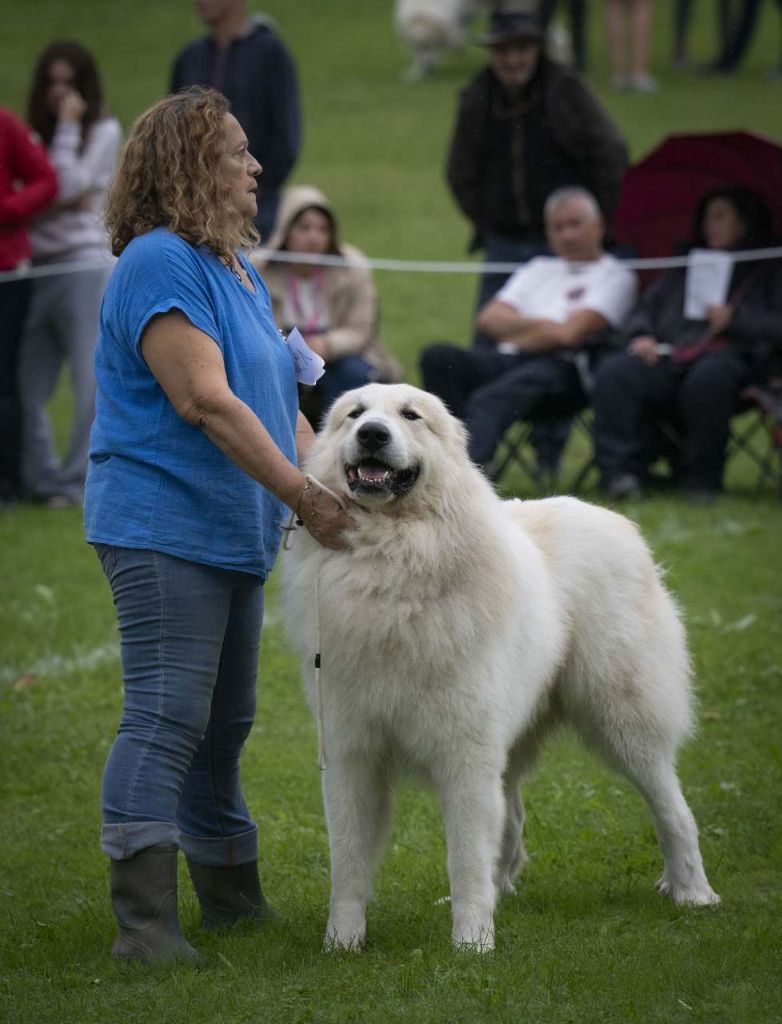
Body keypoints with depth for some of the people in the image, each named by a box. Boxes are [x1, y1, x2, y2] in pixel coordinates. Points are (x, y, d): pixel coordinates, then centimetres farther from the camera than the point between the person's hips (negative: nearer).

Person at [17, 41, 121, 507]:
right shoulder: (36, 135, 15)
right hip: (37, 268, 5)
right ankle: (42, 478, 8)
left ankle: (80, 480, -2)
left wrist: (68, 125, -4)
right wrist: (64, 200, -9)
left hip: (86, 263, -4)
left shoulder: (105, 132, 4)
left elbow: (67, 186, -8)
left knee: (94, 381, -7)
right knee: (27, 385, -1)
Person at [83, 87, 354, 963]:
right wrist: (304, 496, -21)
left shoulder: (237, 272, 17)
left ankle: (232, 897, 26)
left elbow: (278, 404, 19)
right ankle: (143, 920, -19)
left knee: (222, 723, 16)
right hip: (163, 524, -10)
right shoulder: (160, 263, -14)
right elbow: (205, 401, -21)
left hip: (231, 532, 10)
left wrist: (338, 487, 7)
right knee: (166, 716, -15)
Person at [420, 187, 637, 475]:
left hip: (563, 368, -7)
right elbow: (489, 318, 18)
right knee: (438, 358, -22)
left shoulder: (615, 276, 10)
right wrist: (542, 326, 3)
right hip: (507, 363, 7)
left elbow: (568, 335, -4)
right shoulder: (539, 269, 31)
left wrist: (514, 331, 7)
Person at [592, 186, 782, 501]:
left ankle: (701, 480, -30)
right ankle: (621, 472, -37)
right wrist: (641, 335, 7)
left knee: (709, 378, -42)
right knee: (614, 373, -29)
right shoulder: (681, 273, 36)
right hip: (668, 355, 4)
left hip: (726, 354, -4)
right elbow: (646, 308, 29)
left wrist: (734, 320, -4)